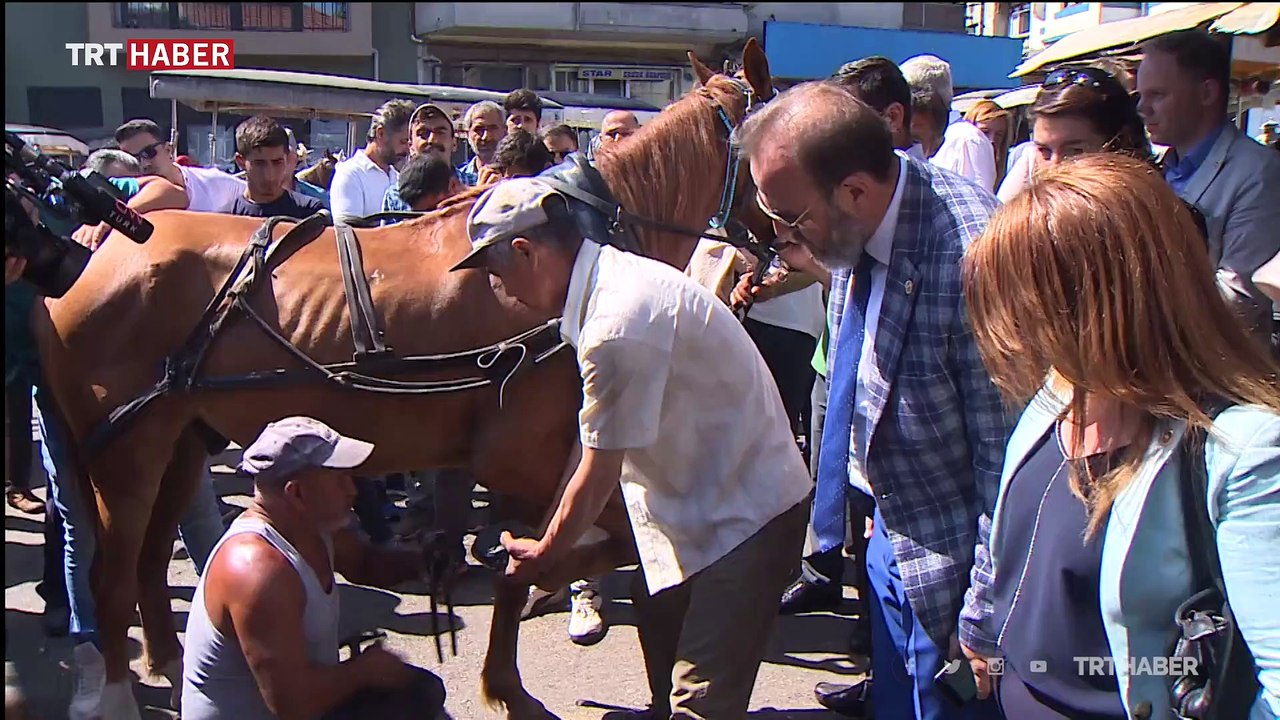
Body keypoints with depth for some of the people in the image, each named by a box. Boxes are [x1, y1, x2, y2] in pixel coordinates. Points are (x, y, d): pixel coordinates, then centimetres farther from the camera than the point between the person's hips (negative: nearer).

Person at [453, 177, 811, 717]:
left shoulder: (616, 326, -29)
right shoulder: (614, 275, 1)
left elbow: (598, 475, -18)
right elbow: (605, 452, 10)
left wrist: (544, 554, 0)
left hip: (745, 510, -10)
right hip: (705, 496, 10)